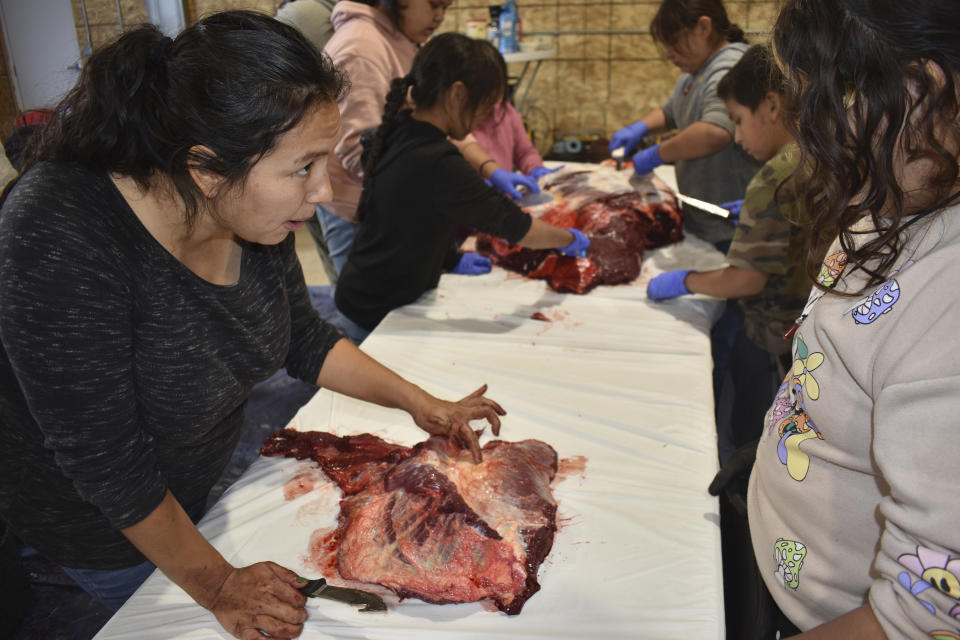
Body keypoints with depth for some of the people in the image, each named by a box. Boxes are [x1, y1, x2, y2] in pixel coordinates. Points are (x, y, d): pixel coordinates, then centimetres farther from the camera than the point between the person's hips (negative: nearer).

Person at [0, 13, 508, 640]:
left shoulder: (252, 210, -17)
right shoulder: (59, 241, -38)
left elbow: (304, 339, 0)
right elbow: (105, 461, -30)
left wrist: (421, 403, -5)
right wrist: (218, 587, -19)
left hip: (205, 481, 5)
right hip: (106, 530, -5)